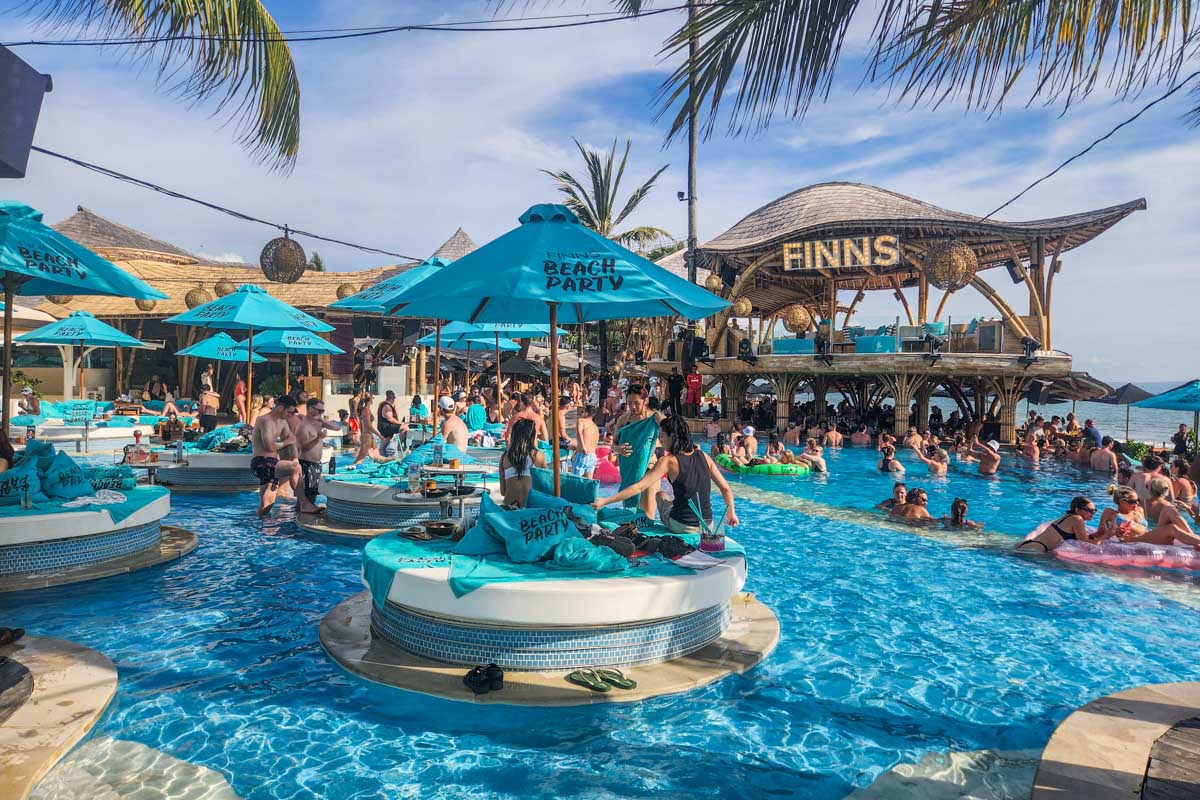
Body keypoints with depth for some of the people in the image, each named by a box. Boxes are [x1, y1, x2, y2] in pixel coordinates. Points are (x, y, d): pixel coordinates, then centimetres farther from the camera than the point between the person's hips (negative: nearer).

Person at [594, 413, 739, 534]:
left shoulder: (668, 461, -13)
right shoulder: (703, 456, -1)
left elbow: (639, 487, -18)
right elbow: (726, 489, 3)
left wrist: (605, 501, -15)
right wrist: (731, 512, 20)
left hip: (681, 527, -3)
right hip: (707, 525, 4)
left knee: (661, 495, 27)